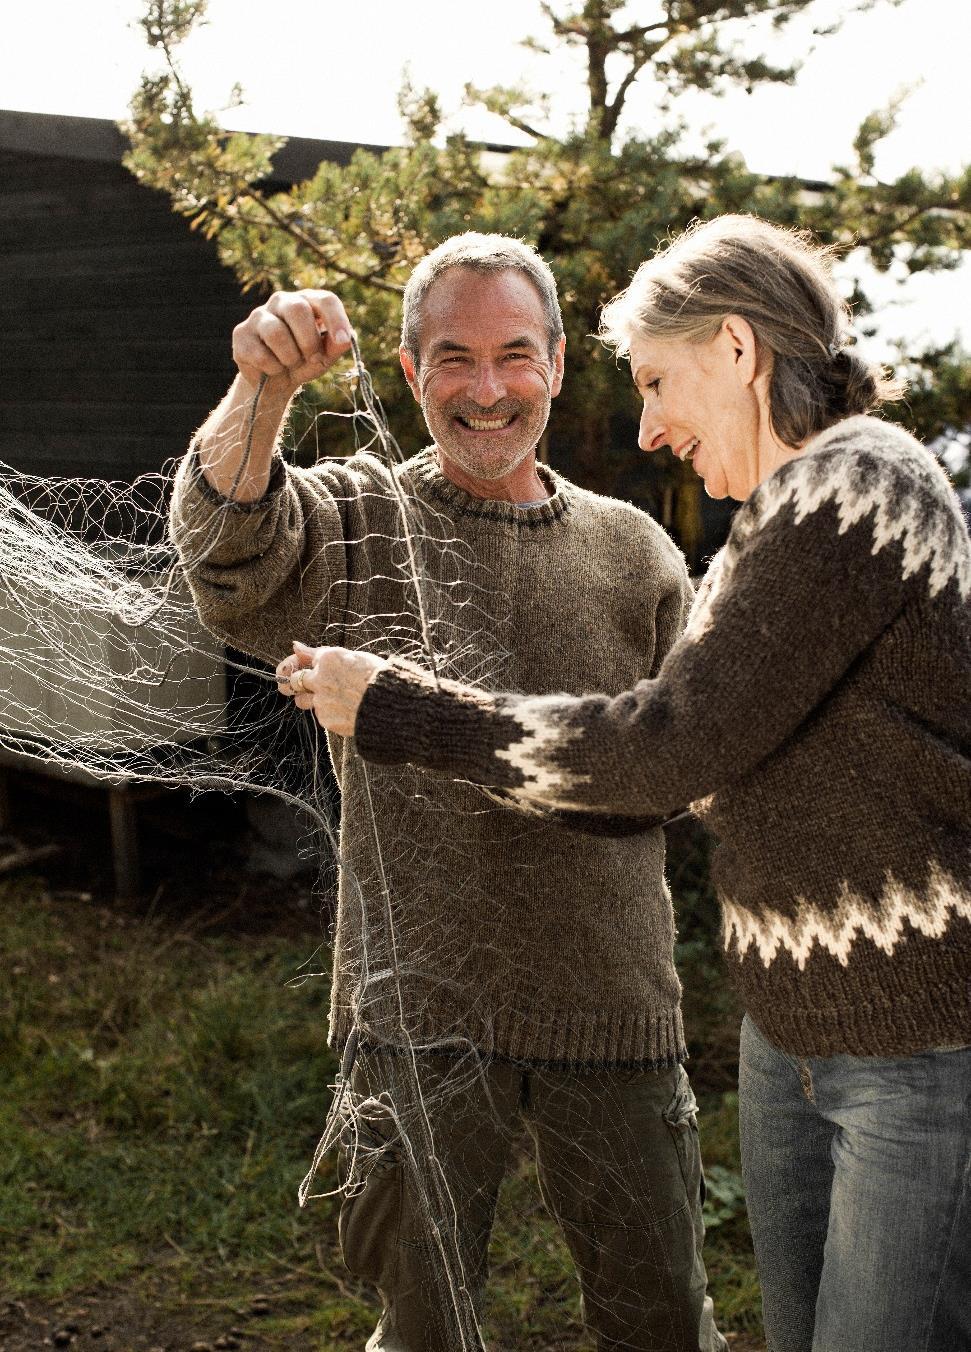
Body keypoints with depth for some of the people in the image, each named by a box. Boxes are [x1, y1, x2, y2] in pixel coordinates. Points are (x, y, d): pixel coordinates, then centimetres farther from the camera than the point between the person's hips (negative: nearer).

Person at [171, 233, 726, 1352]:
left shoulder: (632, 552, 7)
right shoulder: (360, 522, -1)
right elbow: (225, 549, -22)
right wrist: (263, 389, -39)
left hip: (611, 1001, 2)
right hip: (420, 1007, -2)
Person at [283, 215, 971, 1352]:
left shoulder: (856, 483, -15)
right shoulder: (773, 528, 15)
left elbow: (665, 746, -19)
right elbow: (659, 785, 14)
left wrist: (395, 709, -10)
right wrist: (402, 714, 12)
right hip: (791, 1035, 9)